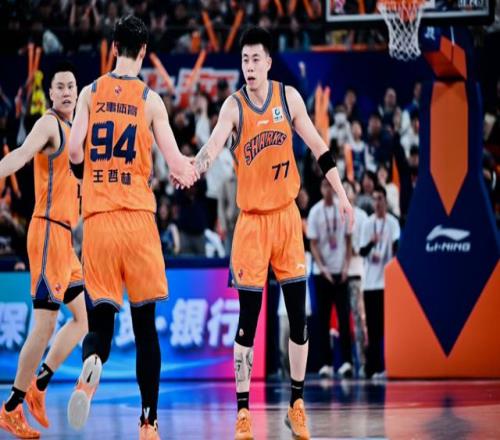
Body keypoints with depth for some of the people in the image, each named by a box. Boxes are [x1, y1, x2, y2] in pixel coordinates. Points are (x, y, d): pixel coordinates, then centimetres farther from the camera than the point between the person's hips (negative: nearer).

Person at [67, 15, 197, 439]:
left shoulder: (91, 92, 6)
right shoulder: (150, 99, 1)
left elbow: (74, 152, -3)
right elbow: (175, 164, -1)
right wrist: (190, 170, 22)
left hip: (97, 217, 1)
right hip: (138, 215, -1)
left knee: (101, 319, 3)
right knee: (145, 324, 8)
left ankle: (91, 364, -32)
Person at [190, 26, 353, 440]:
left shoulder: (289, 97, 0)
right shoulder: (233, 106, -8)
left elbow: (319, 148, 9)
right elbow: (214, 145, -26)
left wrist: (342, 195, 7)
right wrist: (193, 168, -46)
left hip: (286, 215, 3)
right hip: (252, 219, -2)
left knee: (298, 316, 5)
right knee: (248, 321, -3)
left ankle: (297, 404, 18)